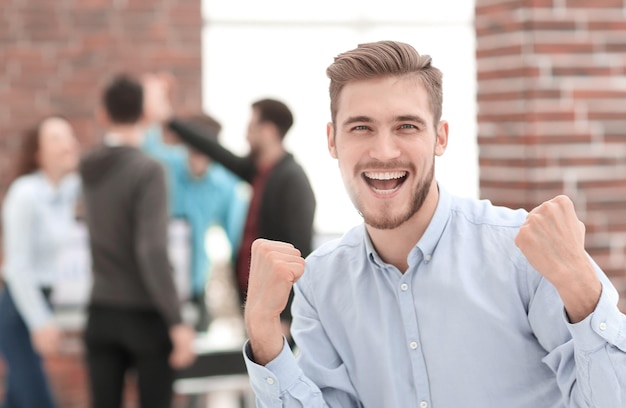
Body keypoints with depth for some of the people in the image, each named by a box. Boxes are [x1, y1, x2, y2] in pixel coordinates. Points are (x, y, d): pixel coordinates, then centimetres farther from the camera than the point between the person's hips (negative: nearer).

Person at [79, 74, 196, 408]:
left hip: (102, 314, 6)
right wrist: (177, 322, -22)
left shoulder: (89, 169, 4)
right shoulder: (148, 171, -16)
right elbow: (152, 250, -23)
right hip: (146, 316, -5)